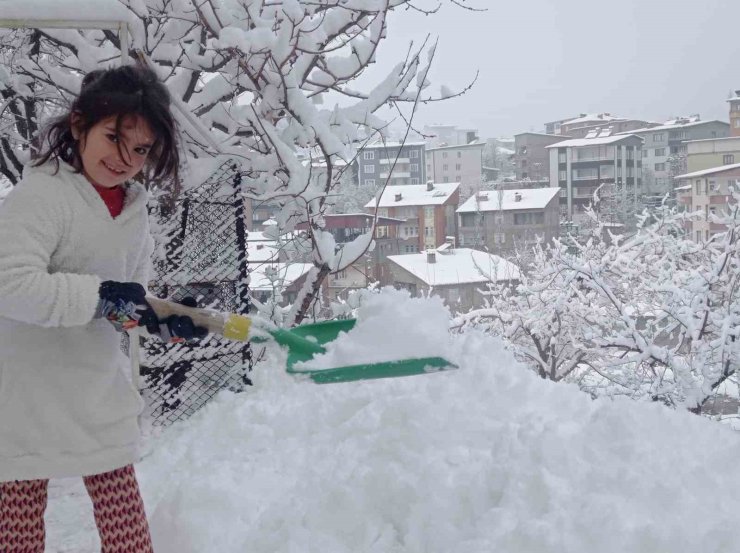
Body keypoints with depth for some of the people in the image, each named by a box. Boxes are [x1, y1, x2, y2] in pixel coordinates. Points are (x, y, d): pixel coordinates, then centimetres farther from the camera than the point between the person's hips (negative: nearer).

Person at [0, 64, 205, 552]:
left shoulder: (134, 209, 6)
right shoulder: (40, 195, -18)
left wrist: (162, 317, -6)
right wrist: (100, 296, -30)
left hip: (101, 387, 7)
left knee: (121, 501, 14)